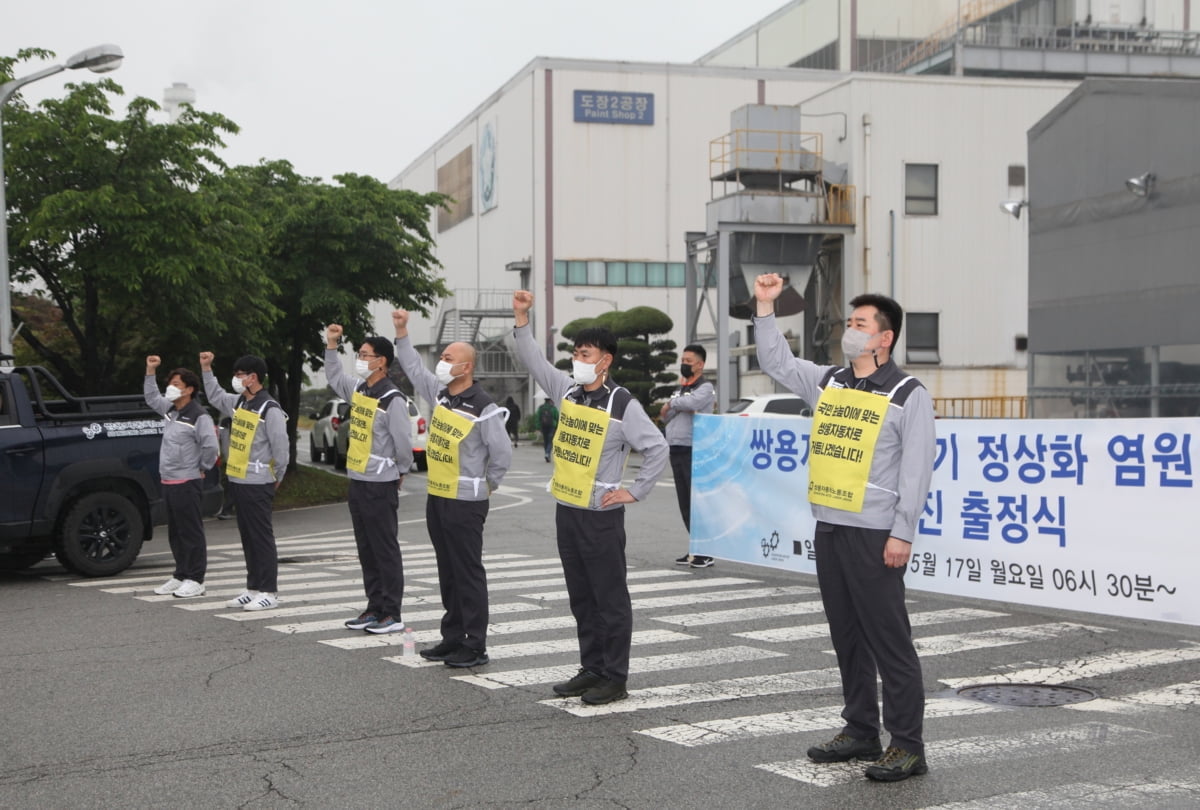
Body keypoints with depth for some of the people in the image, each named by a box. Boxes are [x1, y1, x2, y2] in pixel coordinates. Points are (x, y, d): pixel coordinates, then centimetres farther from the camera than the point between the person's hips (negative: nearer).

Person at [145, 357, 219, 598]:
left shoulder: (199, 416, -14)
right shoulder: (171, 409, 12)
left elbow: (211, 445, -22)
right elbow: (151, 398, 29)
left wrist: (203, 468, -11)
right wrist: (150, 371, 22)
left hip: (187, 483, -9)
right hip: (168, 481, 9)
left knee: (191, 532, -4)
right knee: (175, 532, 14)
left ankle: (195, 580, 0)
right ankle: (180, 576, 23)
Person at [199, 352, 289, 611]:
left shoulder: (270, 409, -15)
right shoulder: (238, 403, 11)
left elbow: (281, 448, -13)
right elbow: (215, 396, 31)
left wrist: (276, 478, -2)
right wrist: (206, 369, 24)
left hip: (258, 485, -8)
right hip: (238, 481, 9)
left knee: (261, 537, -4)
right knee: (247, 537, 13)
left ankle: (269, 592, 0)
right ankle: (253, 588, 20)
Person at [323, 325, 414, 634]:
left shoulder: (393, 399, -17)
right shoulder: (358, 389, 9)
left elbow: (403, 443, -14)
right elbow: (334, 377, 30)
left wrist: (399, 472, 0)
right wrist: (331, 345, 22)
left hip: (380, 486, -9)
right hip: (357, 482, 9)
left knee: (385, 551, -3)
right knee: (366, 551, 13)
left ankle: (392, 615, 2)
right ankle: (375, 609, 22)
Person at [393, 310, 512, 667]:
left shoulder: (485, 409, -15)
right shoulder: (439, 394, 7)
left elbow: (502, 455, -12)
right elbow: (414, 367, 22)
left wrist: (486, 485, 0)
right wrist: (401, 332, 18)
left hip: (465, 504, -8)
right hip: (436, 499, 8)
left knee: (468, 574, -4)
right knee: (447, 571, 14)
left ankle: (475, 646, 1)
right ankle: (452, 638, 23)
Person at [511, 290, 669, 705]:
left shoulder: (623, 404, -11)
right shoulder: (567, 391, 7)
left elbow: (657, 449, -10)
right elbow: (533, 360, 14)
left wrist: (635, 491, -10)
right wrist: (521, 318, 5)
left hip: (601, 516, -7)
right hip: (566, 511, 7)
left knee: (610, 598, 0)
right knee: (580, 597, 14)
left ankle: (614, 678, 6)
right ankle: (591, 669, 23)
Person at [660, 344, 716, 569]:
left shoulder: (705, 388, -4)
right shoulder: (681, 389, 21)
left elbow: (690, 402, -24)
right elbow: (665, 417, 16)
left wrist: (671, 404, -6)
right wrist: (675, 409, -6)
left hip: (694, 451, -8)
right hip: (676, 450, 8)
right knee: (684, 503, 9)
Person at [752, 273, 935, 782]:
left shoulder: (908, 395, -6)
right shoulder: (828, 382, 13)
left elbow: (916, 471, -11)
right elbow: (776, 362, 22)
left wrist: (902, 533, -17)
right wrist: (765, 306, 12)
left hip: (874, 534, -7)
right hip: (829, 529, 7)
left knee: (888, 639, -4)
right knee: (846, 636, 13)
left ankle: (907, 745, 2)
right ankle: (861, 731, 24)